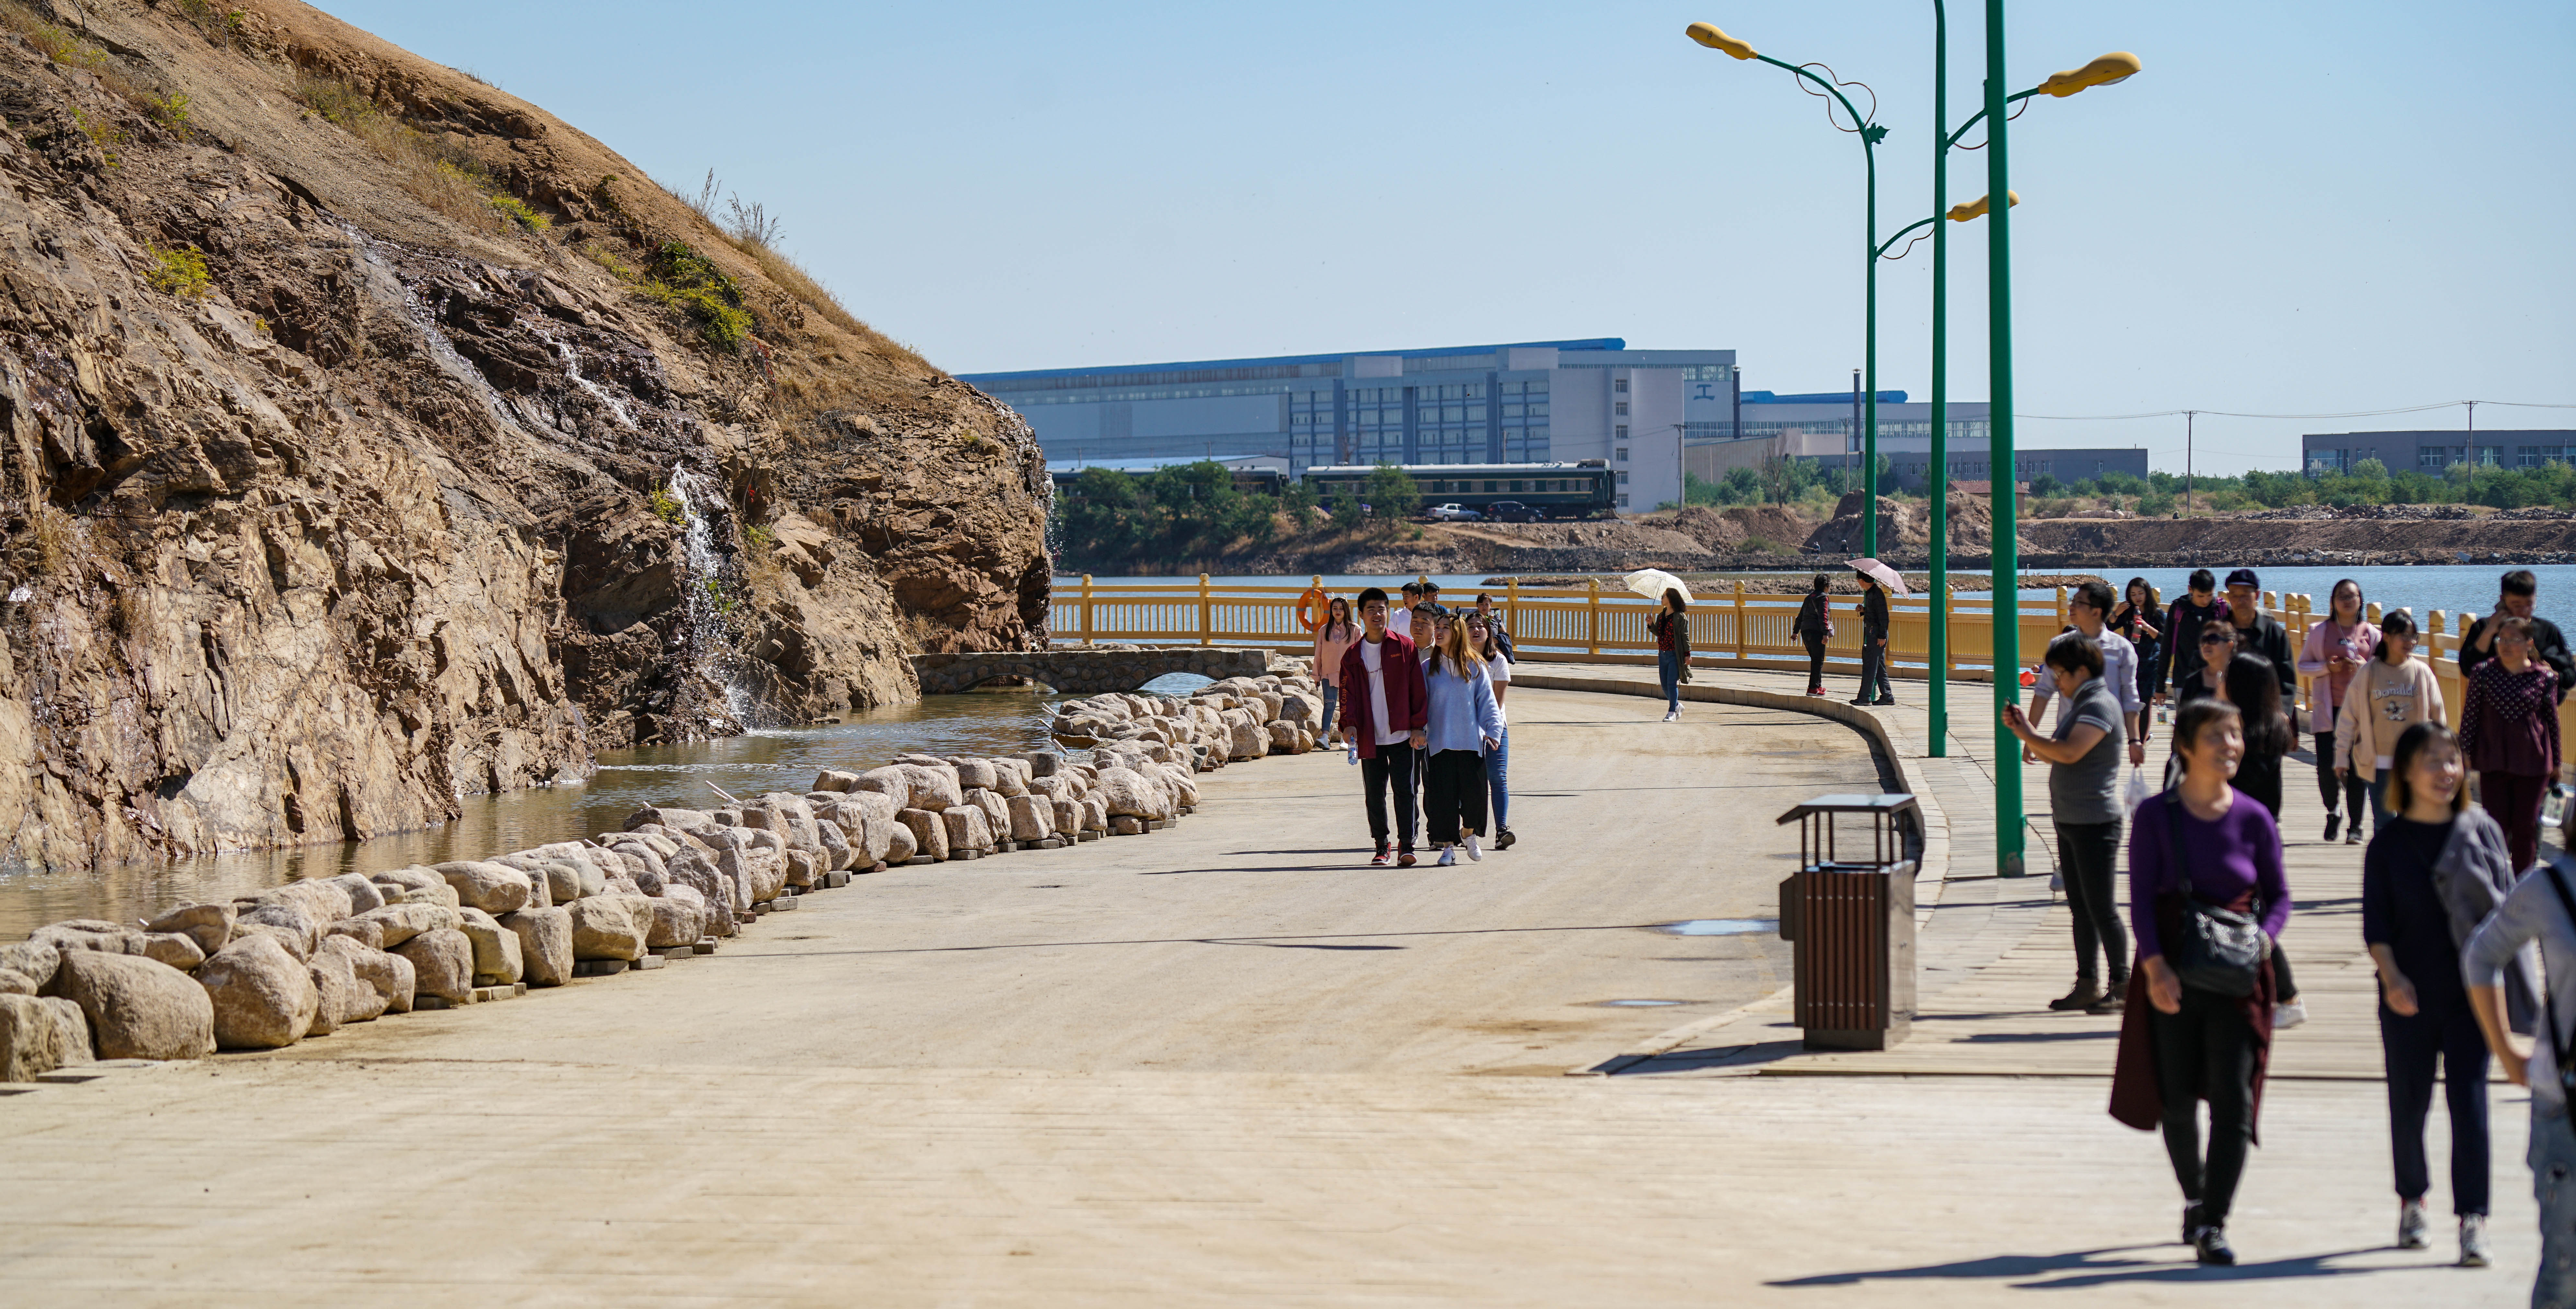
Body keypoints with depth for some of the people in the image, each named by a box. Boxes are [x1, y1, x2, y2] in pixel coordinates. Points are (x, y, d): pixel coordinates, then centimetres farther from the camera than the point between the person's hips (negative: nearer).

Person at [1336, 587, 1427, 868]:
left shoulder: (1404, 648, 2)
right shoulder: (1353, 655, 8)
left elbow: (1417, 689, 2)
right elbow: (1348, 693, 6)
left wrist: (1417, 727, -4)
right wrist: (1350, 724, -10)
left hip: (1401, 736, -2)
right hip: (1370, 737, 2)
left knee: (1404, 790, -6)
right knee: (1374, 794, 5)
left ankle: (1406, 845, -1)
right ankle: (1381, 846, 17)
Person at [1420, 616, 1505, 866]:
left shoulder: (1474, 667, 4)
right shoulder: (1429, 669, 5)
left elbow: (1487, 700, 4)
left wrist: (1493, 729, -6)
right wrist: (1419, 731, -5)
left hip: (1471, 740, 0)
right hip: (1440, 741, 0)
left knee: (1474, 791, -1)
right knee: (1442, 795, -4)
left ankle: (1468, 833, 26)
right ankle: (1448, 846, 7)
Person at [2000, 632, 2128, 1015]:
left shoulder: (2100, 705, -15)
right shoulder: (2080, 704, 17)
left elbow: (2069, 753, -27)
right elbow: (2053, 755, 20)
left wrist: (2028, 734, -15)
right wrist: (2023, 729, 6)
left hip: (2095, 821, -10)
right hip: (2070, 821, 10)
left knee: (2101, 907, -6)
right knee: (2081, 907, 12)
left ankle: (2122, 985, 0)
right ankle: (2087, 985, 17)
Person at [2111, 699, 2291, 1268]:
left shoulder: (2254, 819, 1)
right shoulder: (2156, 816, -2)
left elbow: (2278, 895, 8)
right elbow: (2142, 899, -4)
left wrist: (2262, 940, -11)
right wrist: (2155, 966, -16)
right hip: (2171, 976, 0)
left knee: (2232, 1100, -9)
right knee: (2176, 1100, 8)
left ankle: (2214, 1224, -6)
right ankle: (2194, 1199, 33)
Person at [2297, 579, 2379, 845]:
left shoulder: (2371, 634, 5)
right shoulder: (2320, 631, 5)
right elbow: (2303, 665, 7)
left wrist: (2363, 668, -11)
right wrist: (2327, 667, -11)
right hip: (2327, 709, 0)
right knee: (2325, 767, -5)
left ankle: (2356, 826, 7)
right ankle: (2333, 811, 23)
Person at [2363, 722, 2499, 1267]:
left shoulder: (2483, 831, 3)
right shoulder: (2388, 843, 2)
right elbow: (2376, 925, 0)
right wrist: (2392, 977, -15)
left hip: (2472, 992, 0)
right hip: (2410, 997, 1)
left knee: (2469, 1101, -7)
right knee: (2409, 1104, 9)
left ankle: (2473, 1221, -5)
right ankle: (2412, 1201, 31)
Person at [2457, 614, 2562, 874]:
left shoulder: (2545, 678, -2)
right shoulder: (2484, 674, -2)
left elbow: (2552, 722, 5)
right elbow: (2470, 716, 1)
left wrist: (2555, 762, 10)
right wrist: (2465, 754, -2)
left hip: (2533, 763, 0)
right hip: (2494, 762, 0)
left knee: (2526, 827, 5)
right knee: (2496, 825, 2)